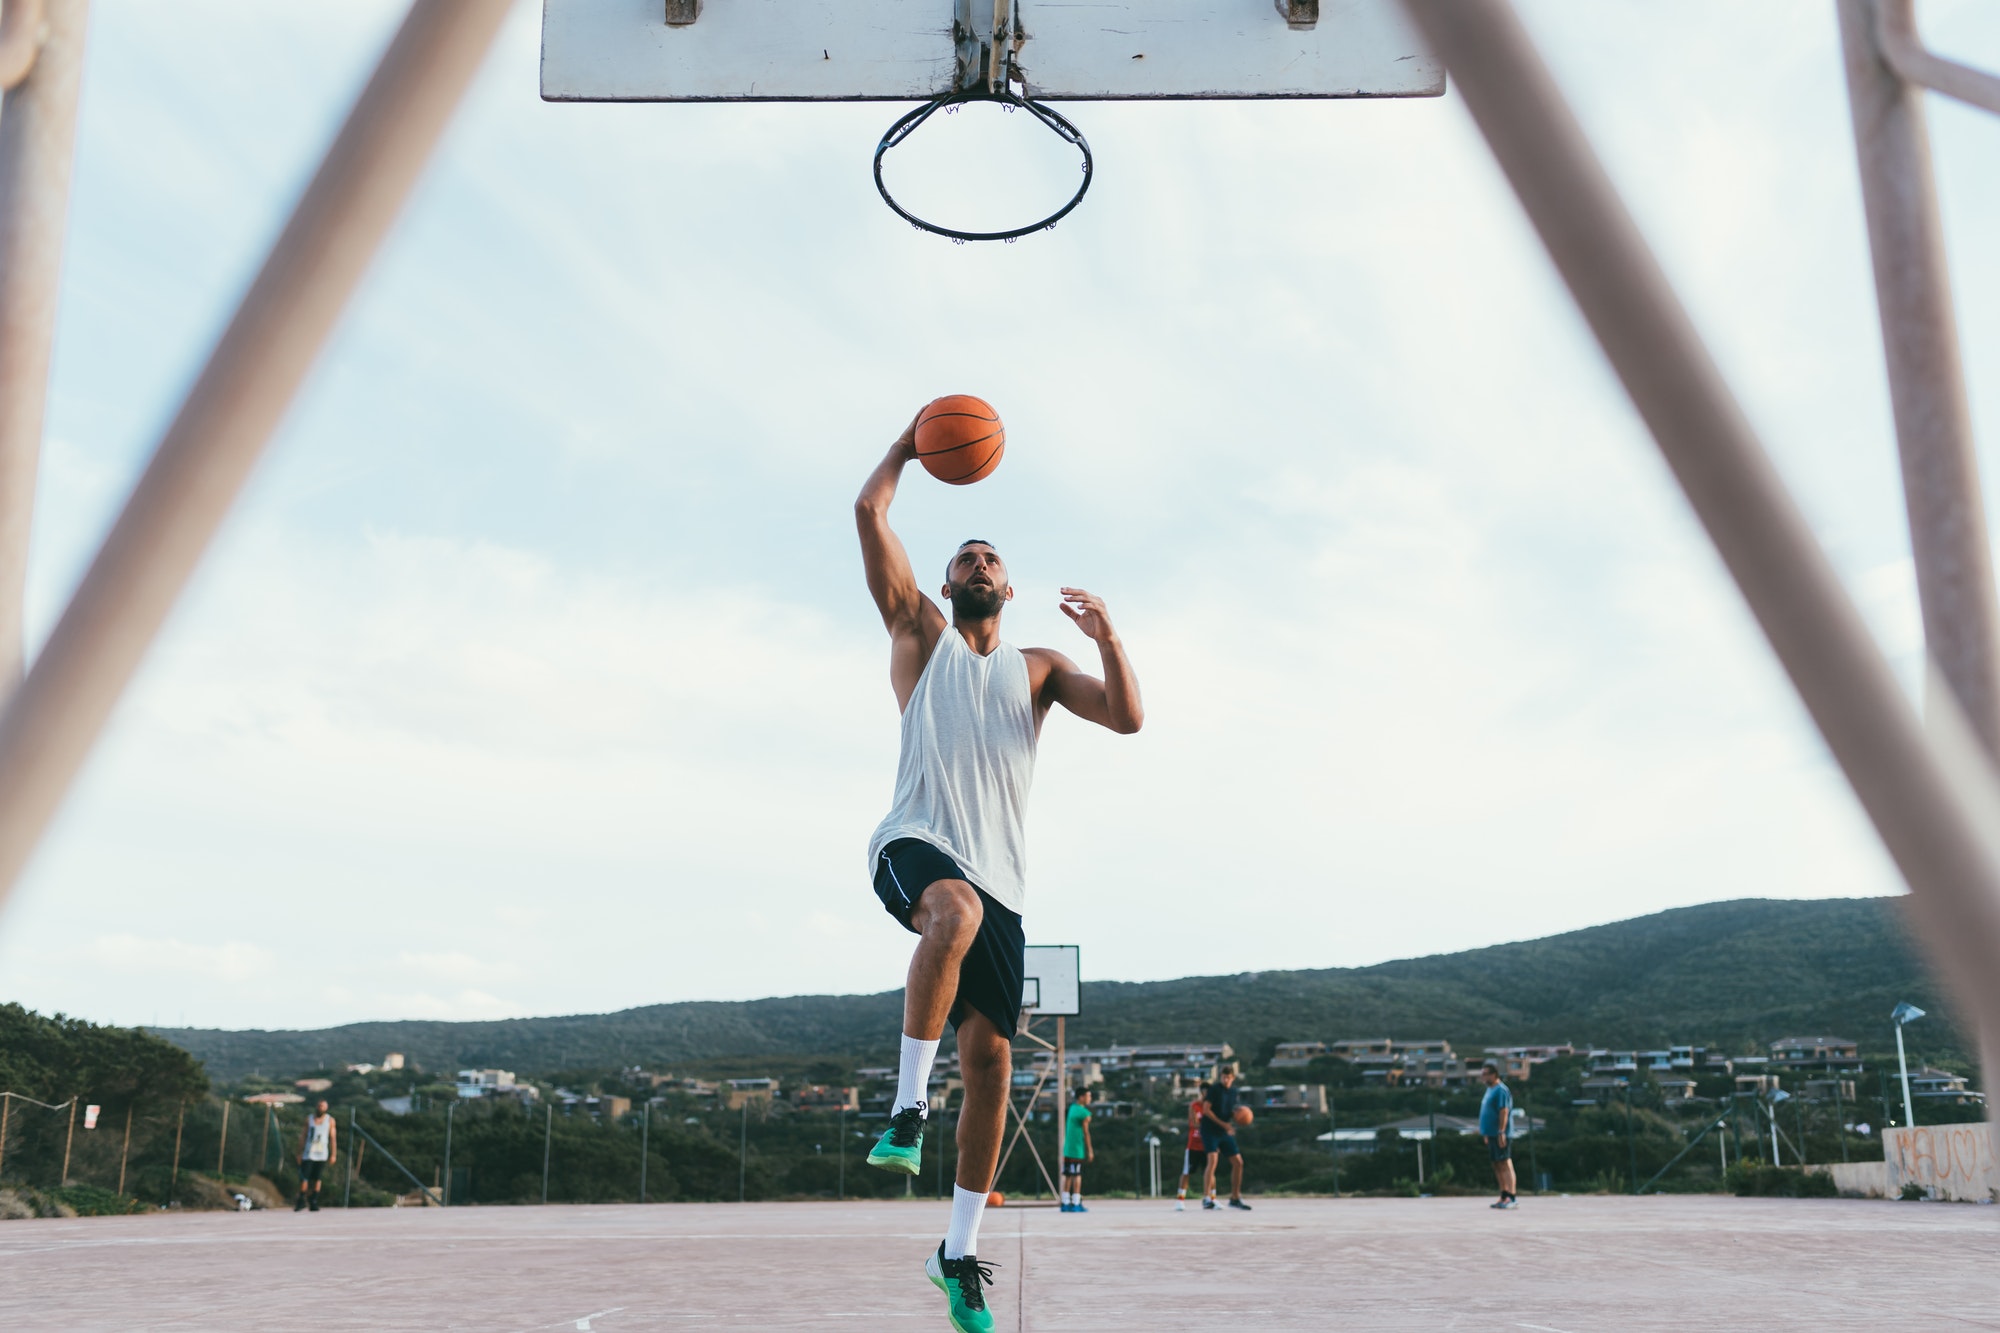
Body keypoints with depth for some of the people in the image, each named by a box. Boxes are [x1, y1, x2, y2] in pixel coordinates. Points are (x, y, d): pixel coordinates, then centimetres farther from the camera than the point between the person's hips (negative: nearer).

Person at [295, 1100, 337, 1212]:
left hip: (322, 1155, 0)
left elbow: (333, 1138, 2)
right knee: (304, 1177, -6)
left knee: (317, 1179, 1)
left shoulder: (330, 1120, 3)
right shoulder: (309, 1119, 6)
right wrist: (300, 1153, 4)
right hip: (308, 1153, 0)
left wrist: (333, 1154, -3)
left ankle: (314, 1202, 7)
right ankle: (301, 1201, 6)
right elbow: (303, 1136, 8)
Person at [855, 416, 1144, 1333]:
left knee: (989, 1058, -3)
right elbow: (869, 513, 7)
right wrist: (911, 441, 16)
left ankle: (959, 1253, 8)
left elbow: (1127, 718, 7)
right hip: (915, 844, -3)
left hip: (997, 878, 3)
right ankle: (907, 1109, -30)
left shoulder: (1038, 667, 21)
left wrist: (1105, 636, -6)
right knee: (957, 911, -40)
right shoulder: (920, 634, 15)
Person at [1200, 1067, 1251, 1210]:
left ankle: (1235, 1198, 18)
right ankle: (1206, 1198, -21)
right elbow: (1206, 1110, -14)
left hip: (1226, 1133, 7)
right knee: (1213, 1160, -22)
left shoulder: (1235, 1093, 9)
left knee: (1238, 1162, 5)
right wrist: (1223, 1124, -19)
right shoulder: (1214, 1089, -9)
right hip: (1210, 1130, -7)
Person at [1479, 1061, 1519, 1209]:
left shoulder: (1500, 1090, -12)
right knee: (1497, 1166, 12)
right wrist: (1485, 1132, 23)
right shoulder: (1490, 1090, 18)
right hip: (1491, 1134, 10)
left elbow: (1504, 1111, -19)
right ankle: (1504, 1196, 17)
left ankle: (1512, 1198, -11)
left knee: (1505, 1164, -10)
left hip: (1499, 1135, -10)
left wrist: (1501, 1132, -23)